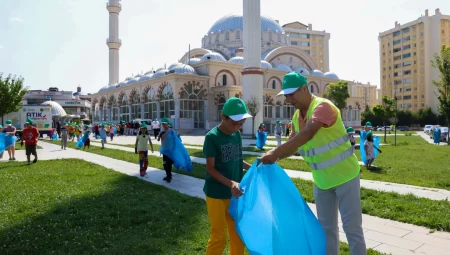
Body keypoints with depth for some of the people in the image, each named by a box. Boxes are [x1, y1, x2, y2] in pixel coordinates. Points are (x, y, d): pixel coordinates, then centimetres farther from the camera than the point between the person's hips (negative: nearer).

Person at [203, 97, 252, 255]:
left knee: (238, 234, 16)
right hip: (216, 194, -6)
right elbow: (210, 168, -15)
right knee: (219, 237, 4)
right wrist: (230, 183, -27)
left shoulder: (237, 134, 2)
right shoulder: (212, 137, -15)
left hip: (235, 193, 6)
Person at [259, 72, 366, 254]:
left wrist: (276, 152, -42)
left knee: (352, 228, 3)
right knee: (327, 228, 15)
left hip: (345, 176, -7)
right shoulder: (296, 116, 2)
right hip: (321, 181, 7)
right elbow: (293, 145, 7)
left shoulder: (323, 106, -22)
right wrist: (273, 157, -11)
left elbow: (307, 134, -38)